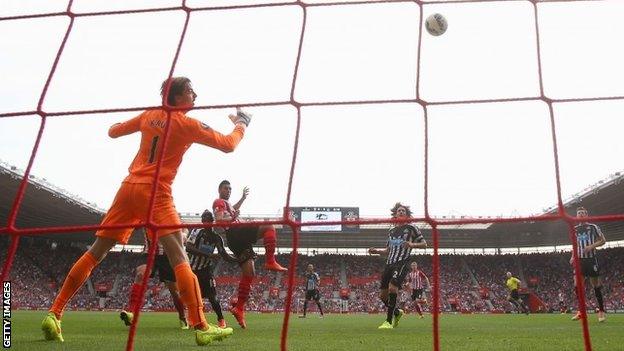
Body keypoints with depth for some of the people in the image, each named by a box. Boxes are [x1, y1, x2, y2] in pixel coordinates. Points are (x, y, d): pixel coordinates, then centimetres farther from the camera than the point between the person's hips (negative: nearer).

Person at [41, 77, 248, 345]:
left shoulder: (149, 116, 13)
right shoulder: (188, 124, -4)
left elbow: (113, 131, 24)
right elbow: (228, 145, -3)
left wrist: (115, 124, 48)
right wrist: (241, 123, 15)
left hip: (129, 187, 7)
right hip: (155, 193, -7)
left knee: (95, 253, 11)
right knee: (179, 256, -12)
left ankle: (54, 313, 14)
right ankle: (201, 327, -18)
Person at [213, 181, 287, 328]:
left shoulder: (226, 203, 32)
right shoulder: (219, 202, 2)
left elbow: (233, 209, 56)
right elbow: (219, 220, -14)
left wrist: (243, 197, 55)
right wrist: (232, 218, -26)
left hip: (239, 239, 10)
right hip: (235, 232, -10)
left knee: (249, 273, 5)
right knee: (269, 227, -18)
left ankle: (239, 308, 3)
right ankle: (270, 261, -28)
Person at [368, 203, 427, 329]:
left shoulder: (411, 228, 6)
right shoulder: (392, 231, 21)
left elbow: (424, 244, 4)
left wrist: (412, 244, -14)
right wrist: (377, 251, 11)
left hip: (402, 263, -6)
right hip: (389, 263, 6)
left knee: (393, 288, -24)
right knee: (382, 294, 2)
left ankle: (389, 321, -14)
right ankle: (397, 312, 29)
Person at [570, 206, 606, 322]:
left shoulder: (593, 227, 0)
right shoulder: (575, 229, 12)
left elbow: (603, 240, 2)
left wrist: (592, 246, -13)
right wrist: (573, 256, 8)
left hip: (591, 259, -3)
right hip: (580, 260, 4)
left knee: (596, 286, 1)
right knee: (577, 286, -5)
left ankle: (601, 311, 13)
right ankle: (581, 311, 4)